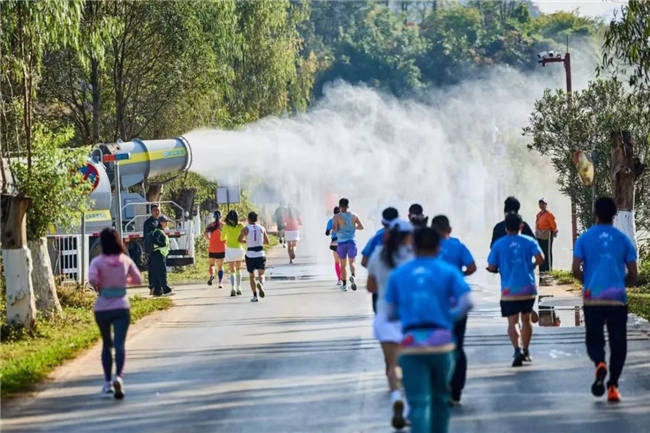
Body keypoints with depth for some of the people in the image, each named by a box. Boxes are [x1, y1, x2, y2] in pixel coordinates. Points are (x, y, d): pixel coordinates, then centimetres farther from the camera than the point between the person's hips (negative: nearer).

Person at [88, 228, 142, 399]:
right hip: (122, 307, 0)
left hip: (102, 308, 0)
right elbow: (137, 279, 8)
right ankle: (119, 377, -31)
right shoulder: (125, 260, 0)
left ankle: (108, 382, 22)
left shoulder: (98, 261, -8)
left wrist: (98, 287, -3)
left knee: (106, 344, 17)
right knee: (119, 344, -8)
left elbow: (92, 279, -23)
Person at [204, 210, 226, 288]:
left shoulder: (211, 225, -1)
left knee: (212, 264, 15)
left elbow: (206, 234, -15)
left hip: (212, 248, 1)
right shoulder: (224, 225, -3)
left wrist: (209, 239, 2)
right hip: (221, 249, -1)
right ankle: (220, 282, -2)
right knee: (220, 266, 7)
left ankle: (211, 275, -14)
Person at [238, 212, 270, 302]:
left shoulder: (245, 229, -4)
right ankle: (260, 284, -26)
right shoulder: (262, 228, 3)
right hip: (260, 254, 1)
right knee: (261, 274, 8)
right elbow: (267, 242, 10)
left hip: (250, 255, -1)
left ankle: (255, 296, 7)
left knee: (251, 276, 12)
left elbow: (240, 240, 6)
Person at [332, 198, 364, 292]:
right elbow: (361, 227, 2)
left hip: (341, 242, -1)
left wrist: (334, 226, 9)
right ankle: (352, 276, -30)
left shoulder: (337, 217, -5)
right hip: (352, 242, 1)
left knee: (343, 265, 10)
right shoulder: (354, 216, 3)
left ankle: (344, 285, 13)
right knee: (351, 262, 1)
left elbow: (334, 229, -14)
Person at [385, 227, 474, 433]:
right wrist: (451, 317, 9)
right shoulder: (449, 271, 3)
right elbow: (466, 303, -9)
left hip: (411, 345, 0)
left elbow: (391, 313, 8)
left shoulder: (398, 274, 9)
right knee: (440, 398, 19)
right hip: (441, 343, 0)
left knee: (418, 402, -4)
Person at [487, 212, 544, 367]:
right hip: (528, 288, 2)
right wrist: (532, 266, 9)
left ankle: (518, 350, -26)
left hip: (509, 289, -2)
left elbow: (491, 267, -2)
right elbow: (540, 258, -12)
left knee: (513, 321, -4)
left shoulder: (498, 244, 0)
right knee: (526, 319, 17)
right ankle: (526, 351, 24)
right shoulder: (529, 241, 1)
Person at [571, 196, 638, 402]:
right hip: (617, 297, 0)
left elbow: (575, 269, -6)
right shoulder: (623, 239, 4)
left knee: (594, 338, 11)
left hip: (592, 298, 0)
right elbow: (633, 275, 3)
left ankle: (599, 363, -21)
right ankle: (613, 385, 0)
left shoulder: (585, 238, 1)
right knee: (617, 342, 7)